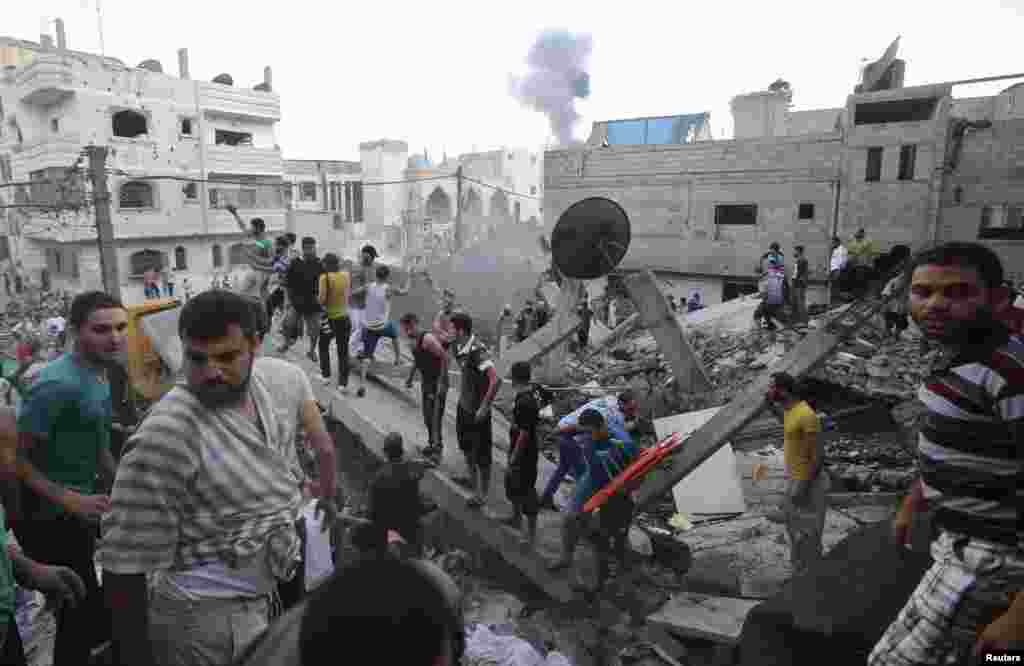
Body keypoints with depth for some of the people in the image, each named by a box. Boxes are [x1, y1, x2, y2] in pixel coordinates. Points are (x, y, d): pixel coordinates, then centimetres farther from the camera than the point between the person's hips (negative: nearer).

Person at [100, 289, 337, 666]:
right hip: (209, 617, -6)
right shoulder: (164, 435, -27)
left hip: (277, 588, 6)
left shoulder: (285, 378, -9)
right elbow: (125, 560, -21)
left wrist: (325, 494, 23)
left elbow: (322, 445, 12)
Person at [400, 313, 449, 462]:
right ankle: (432, 443, 29)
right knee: (427, 416, 15)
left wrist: (441, 382, -25)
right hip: (425, 381, 9)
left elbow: (444, 357, -24)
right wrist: (410, 377, 22)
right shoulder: (413, 341, 5)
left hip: (438, 382, -9)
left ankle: (437, 448, -3)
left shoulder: (428, 339, -22)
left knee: (436, 417, -9)